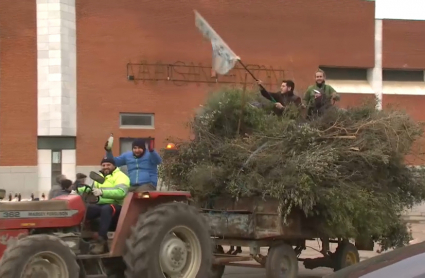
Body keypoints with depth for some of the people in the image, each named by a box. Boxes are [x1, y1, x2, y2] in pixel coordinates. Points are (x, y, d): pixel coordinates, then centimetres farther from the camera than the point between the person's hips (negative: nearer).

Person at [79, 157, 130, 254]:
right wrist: (78, 190, -6)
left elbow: (121, 192, -24)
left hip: (117, 206, -7)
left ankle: (101, 241, -41)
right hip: (100, 205, 7)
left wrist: (102, 192, -38)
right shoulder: (100, 177, 23)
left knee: (106, 209, -40)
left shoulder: (120, 176, -6)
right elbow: (93, 189, 15)